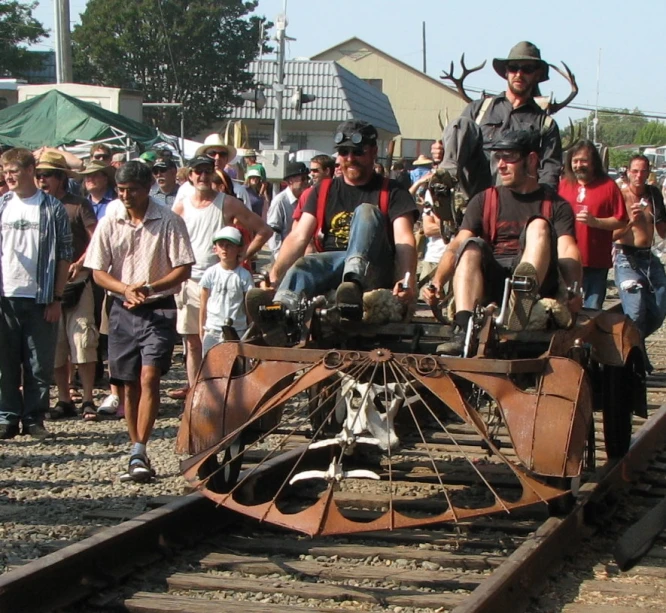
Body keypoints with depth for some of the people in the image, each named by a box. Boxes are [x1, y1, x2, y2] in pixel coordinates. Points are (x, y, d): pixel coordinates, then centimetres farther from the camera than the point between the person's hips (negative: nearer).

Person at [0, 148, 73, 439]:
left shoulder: (53, 208, 0)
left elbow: (64, 256, 1)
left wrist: (56, 299, -3)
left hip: (40, 298, -2)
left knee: (40, 365, 2)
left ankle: (34, 418, 11)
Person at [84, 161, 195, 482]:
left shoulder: (169, 221, -5)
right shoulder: (110, 222, 3)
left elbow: (183, 269, -5)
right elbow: (98, 272, 4)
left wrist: (150, 287, -18)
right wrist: (126, 289, -14)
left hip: (159, 308, -3)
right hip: (122, 310, 3)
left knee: (149, 376, -16)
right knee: (129, 384, 7)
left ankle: (138, 454, -18)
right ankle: (138, 453, 17)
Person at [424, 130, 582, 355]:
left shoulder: (555, 205, 13)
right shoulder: (484, 200, 19)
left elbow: (567, 251, -5)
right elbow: (458, 245, 4)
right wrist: (437, 282, -15)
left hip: (537, 279, -2)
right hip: (489, 282, 2)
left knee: (538, 226, -23)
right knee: (471, 246, -26)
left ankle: (524, 294, -54)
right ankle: (463, 330, -47)